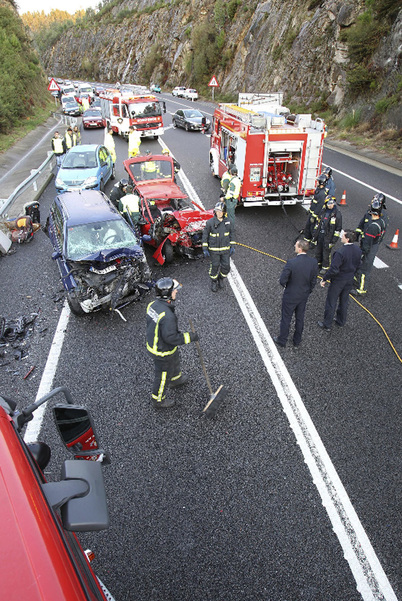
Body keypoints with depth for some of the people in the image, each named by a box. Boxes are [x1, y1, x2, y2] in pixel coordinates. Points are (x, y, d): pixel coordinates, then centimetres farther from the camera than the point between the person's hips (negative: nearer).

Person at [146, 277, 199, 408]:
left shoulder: (153, 304, -10)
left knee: (175, 362, 34)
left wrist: (176, 332, 13)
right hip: (163, 352, -9)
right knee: (163, 376, 16)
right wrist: (189, 337, -20)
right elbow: (171, 338, -31)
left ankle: (176, 379, 63)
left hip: (153, 343, 9)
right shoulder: (167, 316, -38)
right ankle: (158, 400, 40)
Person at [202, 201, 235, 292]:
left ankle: (221, 278, 36)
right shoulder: (210, 222, -13)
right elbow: (205, 235, -6)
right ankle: (214, 282, 32)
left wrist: (232, 246, 6)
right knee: (215, 267, 7)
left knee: (226, 267, 6)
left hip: (225, 249, 3)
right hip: (214, 249, -3)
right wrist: (205, 249, -8)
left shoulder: (227, 221, -3)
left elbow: (230, 233, 9)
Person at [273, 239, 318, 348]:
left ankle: (282, 340, 34)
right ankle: (297, 341, 39)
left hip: (290, 296, -5)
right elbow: (313, 281, -3)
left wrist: (285, 285, 0)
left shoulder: (291, 263, -29)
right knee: (300, 318, 22)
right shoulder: (314, 262, -14)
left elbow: (282, 281, -23)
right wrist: (308, 292, 13)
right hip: (304, 296, 5)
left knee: (286, 319, 15)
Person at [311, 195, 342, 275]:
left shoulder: (337, 214, -14)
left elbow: (338, 229, -11)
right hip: (320, 235, 5)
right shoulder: (323, 211, 2)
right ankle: (318, 263, 40)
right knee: (318, 250, 18)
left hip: (328, 236, -5)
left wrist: (334, 240, -13)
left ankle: (325, 267, 23)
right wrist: (314, 234, 14)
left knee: (326, 252, 5)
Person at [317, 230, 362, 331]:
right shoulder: (358, 250, -7)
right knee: (344, 301, 23)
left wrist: (324, 279, -17)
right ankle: (341, 321, 41)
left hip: (338, 281, -7)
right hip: (350, 280, 7)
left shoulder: (340, 253, -31)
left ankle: (327, 325, 22)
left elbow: (334, 269, -30)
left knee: (331, 303, 9)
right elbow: (358, 265, 6)